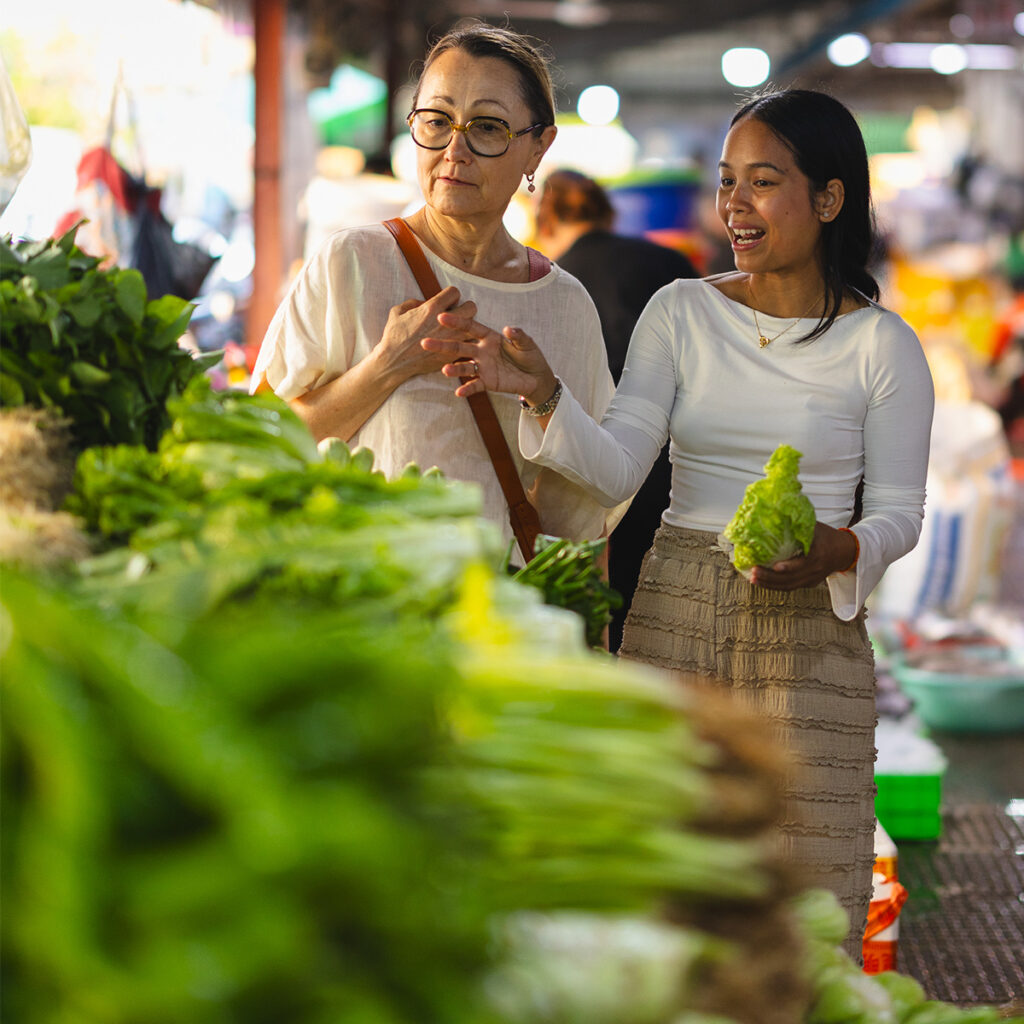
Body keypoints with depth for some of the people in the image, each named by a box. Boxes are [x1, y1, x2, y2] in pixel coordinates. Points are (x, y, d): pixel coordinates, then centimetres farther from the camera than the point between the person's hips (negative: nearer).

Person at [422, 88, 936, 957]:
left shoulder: (880, 344, -1)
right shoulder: (681, 313, 5)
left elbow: (900, 510, 2)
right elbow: (616, 468, -4)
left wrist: (839, 551, -20)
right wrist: (541, 393, -22)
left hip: (806, 633, -2)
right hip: (675, 621, 2)